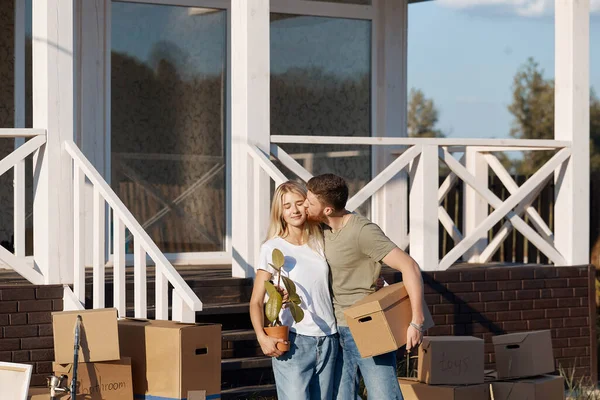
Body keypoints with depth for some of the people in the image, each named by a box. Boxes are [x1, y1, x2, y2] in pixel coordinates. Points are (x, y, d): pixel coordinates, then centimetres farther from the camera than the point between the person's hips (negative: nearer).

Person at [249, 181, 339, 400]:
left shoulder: (320, 245, 11)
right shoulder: (272, 249, -2)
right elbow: (256, 301, -3)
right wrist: (262, 336, -20)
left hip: (327, 340, 5)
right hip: (293, 341, -5)